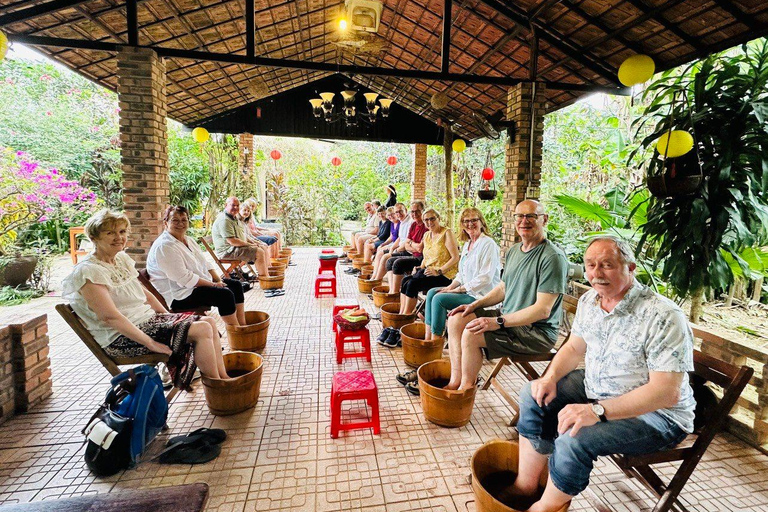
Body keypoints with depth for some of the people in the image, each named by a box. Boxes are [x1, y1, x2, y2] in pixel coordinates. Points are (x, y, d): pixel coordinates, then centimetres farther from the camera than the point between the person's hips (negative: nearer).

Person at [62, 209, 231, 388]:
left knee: (209, 321, -3)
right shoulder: (88, 271, -16)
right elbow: (110, 317, -24)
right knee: (202, 330, -22)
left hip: (148, 318, 9)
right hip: (123, 337, -9)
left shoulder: (122, 258, 10)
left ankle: (223, 377, 0)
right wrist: (150, 343, -26)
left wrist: (171, 318, 10)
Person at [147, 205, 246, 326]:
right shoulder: (164, 246, -19)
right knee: (225, 294, -24)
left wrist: (218, 280, -3)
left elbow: (205, 263, 13)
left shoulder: (188, 240, 13)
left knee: (236, 285, 2)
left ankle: (242, 326, 4)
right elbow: (184, 279, -25)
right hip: (179, 296, -10)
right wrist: (213, 284, -20)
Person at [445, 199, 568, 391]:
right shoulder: (513, 250, 10)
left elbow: (543, 310, -23)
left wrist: (498, 322, -26)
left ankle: (466, 386, -2)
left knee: (471, 333, -25)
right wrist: (475, 305, 4)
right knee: (456, 319, -1)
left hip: (537, 331, -9)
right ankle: (456, 380, 0)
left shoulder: (553, 257, -19)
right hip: (508, 318, 9)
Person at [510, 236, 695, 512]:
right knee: (534, 395, -3)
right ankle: (526, 484, 7)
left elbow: (667, 392, -29)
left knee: (574, 439, -28)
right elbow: (574, 347, 10)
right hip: (597, 390, 8)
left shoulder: (663, 317, -25)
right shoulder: (589, 301, -2)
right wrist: (551, 377, -10)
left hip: (655, 414, -7)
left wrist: (598, 410, -36)